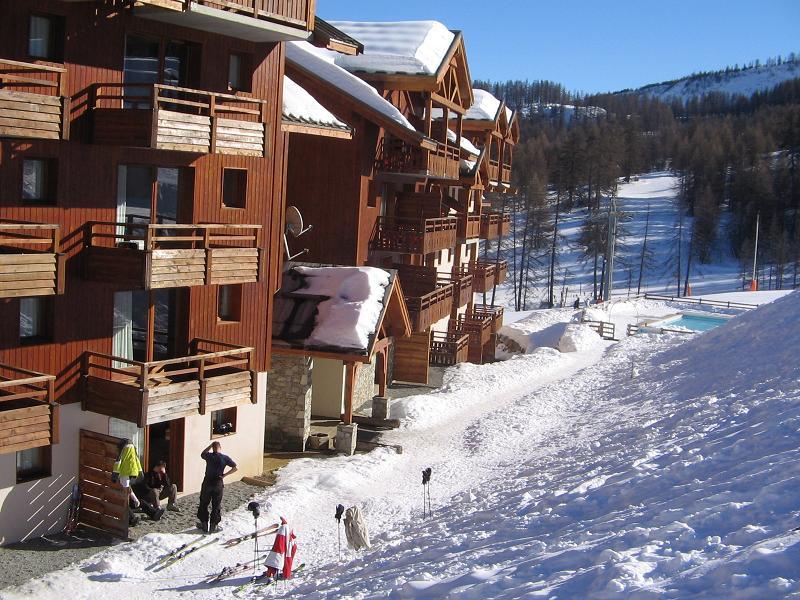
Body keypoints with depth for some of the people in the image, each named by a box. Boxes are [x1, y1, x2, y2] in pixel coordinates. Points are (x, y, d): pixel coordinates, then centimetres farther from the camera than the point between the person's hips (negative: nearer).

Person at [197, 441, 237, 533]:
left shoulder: (209, 456, -6)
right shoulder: (225, 458, -7)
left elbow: (202, 454, 18)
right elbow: (235, 468, -8)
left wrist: (210, 446, 11)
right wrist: (225, 475, -4)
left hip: (207, 482, 0)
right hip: (218, 483, 0)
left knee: (203, 504, 15)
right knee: (216, 506, 9)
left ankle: (204, 524, 20)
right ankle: (213, 526, 12)